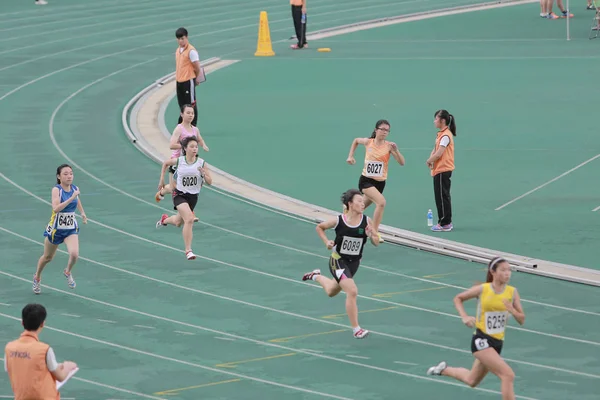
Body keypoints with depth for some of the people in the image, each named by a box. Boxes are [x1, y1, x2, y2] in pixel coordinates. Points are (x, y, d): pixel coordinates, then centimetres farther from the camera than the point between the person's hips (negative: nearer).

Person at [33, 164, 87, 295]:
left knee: (74, 254, -21)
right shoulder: (56, 190, -20)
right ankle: (37, 277, 46)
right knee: (48, 257, 16)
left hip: (71, 229, 3)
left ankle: (68, 272, 12)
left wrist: (82, 213, 23)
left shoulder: (74, 188, -4)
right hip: (56, 229, -3)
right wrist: (71, 198, -40)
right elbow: (56, 208, -36)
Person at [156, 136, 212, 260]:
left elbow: (209, 182, -6)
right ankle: (188, 251, -17)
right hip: (179, 195, -3)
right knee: (189, 219, -25)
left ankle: (165, 219, 58)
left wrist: (204, 174, -26)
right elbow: (166, 163, 11)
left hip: (193, 196, 3)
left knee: (178, 222, 21)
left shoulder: (202, 163, -9)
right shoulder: (179, 161, -10)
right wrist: (162, 179, 11)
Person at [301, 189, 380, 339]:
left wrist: (371, 235, -28)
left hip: (354, 263, 5)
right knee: (352, 292, -22)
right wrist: (326, 242, -13)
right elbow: (319, 227, 1)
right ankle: (356, 329, -12)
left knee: (331, 292, 25)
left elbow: (376, 243, -7)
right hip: (338, 261, -5)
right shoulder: (339, 221, -18)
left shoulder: (366, 221, -12)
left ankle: (316, 276, 56)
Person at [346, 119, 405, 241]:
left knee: (363, 206, 21)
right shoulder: (368, 142, -6)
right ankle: (375, 233, -21)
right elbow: (356, 140, 17)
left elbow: (402, 162, -15)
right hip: (366, 180, -3)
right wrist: (351, 156, 10)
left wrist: (396, 150, -30)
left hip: (380, 182, 3)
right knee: (381, 202, -27)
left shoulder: (388, 146, -8)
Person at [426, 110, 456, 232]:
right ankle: (446, 222, 21)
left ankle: (444, 224, -2)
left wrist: (429, 161, -6)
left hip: (443, 170, -10)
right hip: (440, 170, 10)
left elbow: (438, 154, -22)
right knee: (442, 197, 15)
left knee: (442, 197, -6)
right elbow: (435, 150, 16)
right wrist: (431, 160, -3)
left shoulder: (445, 136, -16)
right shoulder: (441, 134, 14)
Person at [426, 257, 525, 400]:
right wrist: (464, 317, -9)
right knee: (508, 375, -23)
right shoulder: (482, 289, -10)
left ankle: (444, 370, 51)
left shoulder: (512, 292, -3)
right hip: (481, 340, -6)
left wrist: (512, 310, -21)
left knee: (472, 381, 24)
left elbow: (522, 320, 0)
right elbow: (458, 298, 7)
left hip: (497, 343, 6)